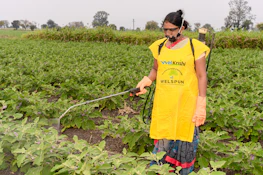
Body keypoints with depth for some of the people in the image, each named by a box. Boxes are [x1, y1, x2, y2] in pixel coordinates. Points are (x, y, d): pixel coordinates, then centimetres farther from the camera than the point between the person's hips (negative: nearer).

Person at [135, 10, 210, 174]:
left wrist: (201, 106, -10)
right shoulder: (160, 46, 3)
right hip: (164, 102, 3)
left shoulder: (195, 47, -7)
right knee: (163, 138, 11)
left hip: (186, 102, -2)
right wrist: (146, 82, -7)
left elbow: (202, 76, -6)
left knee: (184, 138, 9)